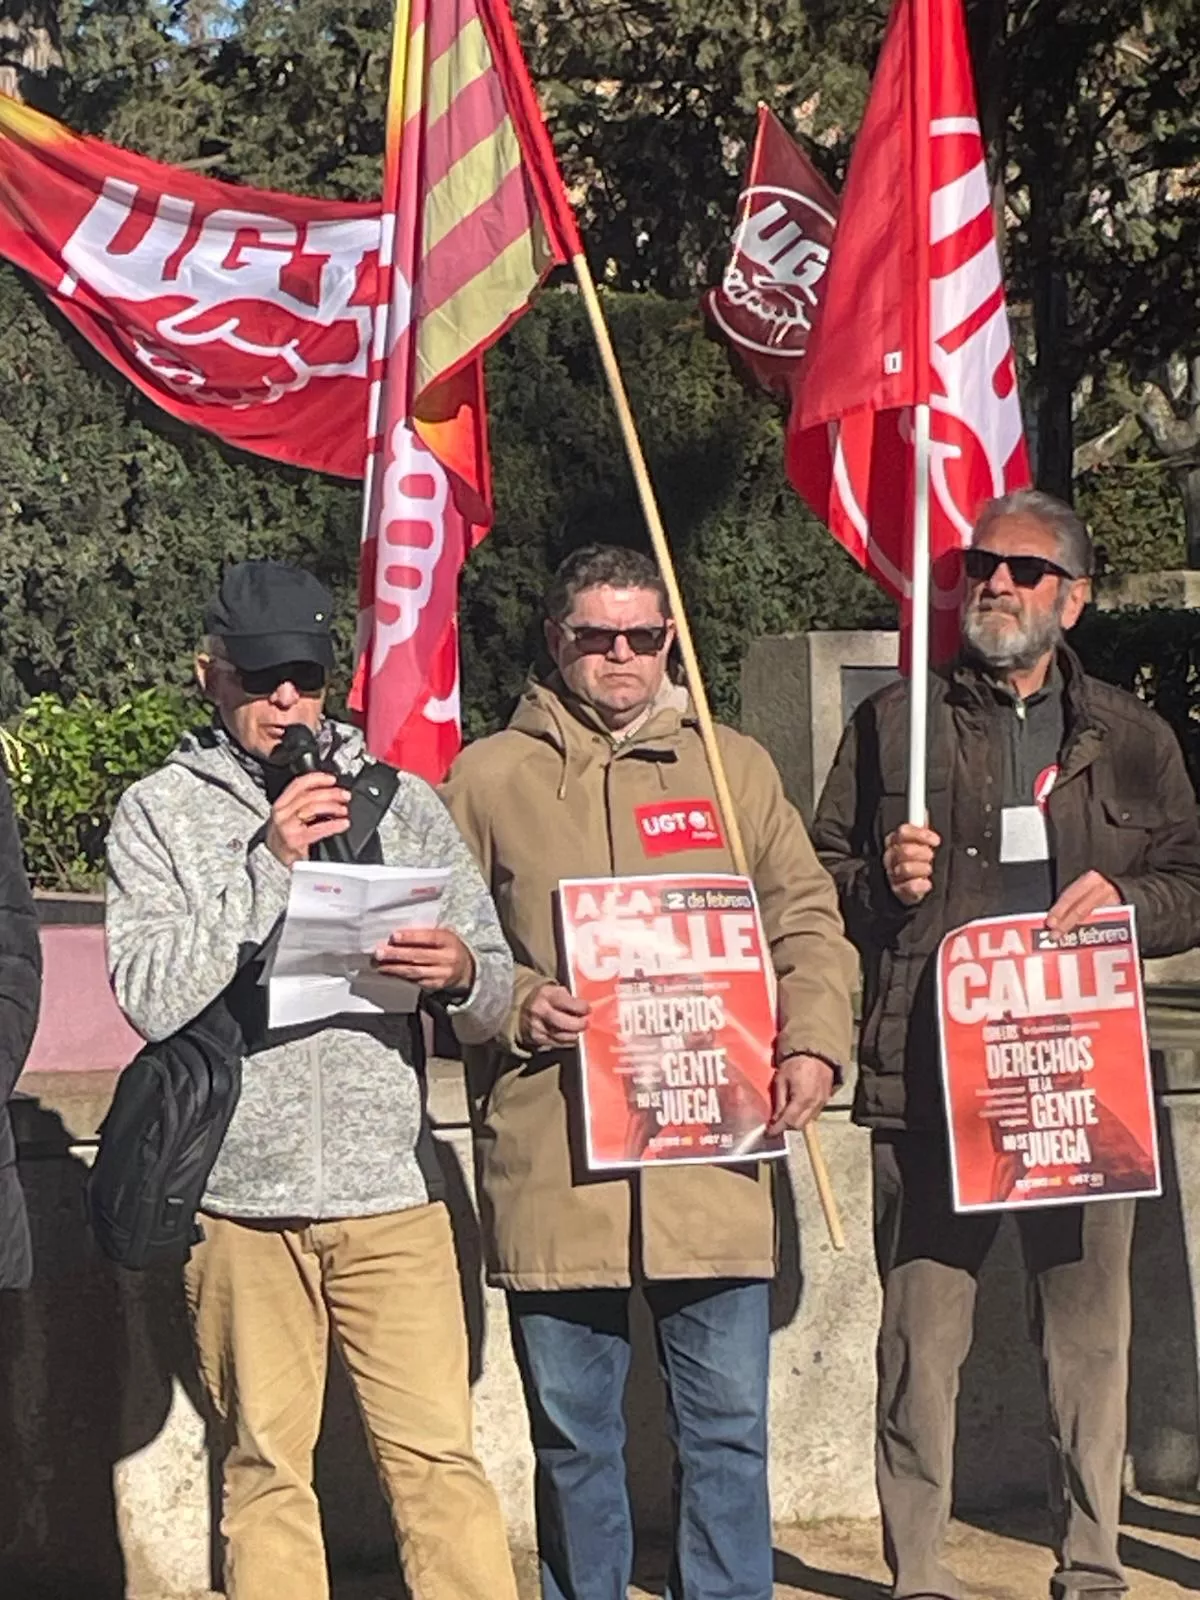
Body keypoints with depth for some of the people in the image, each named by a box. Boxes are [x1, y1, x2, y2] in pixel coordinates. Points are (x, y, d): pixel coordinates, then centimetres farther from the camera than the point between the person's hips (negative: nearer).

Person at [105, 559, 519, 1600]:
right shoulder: (159, 813, 5)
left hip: (391, 1191, 1)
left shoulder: (402, 804, 11)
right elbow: (151, 996, -9)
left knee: (438, 1456, -3)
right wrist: (268, 867, -13)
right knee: (266, 1465, 7)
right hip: (239, 1195, -1)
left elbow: (496, 996, 8)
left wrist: (462, 975, -16)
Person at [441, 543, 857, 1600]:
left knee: (728, 1426, 4)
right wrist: (511, 1007, -10)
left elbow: (808, 922, 12)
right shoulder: (489, 777, 8)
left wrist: (814, 1043, -4)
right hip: (549, 1165, -1)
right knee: (573, 1436, 9)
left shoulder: (734, 767, 13)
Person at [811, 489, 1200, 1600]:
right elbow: (819, 877, 13)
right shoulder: (894, 723, 11)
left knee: (1090, 1332, 4)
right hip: (925, 1079, -1)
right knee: (921, 1338, -2)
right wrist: (883, 883, -8)